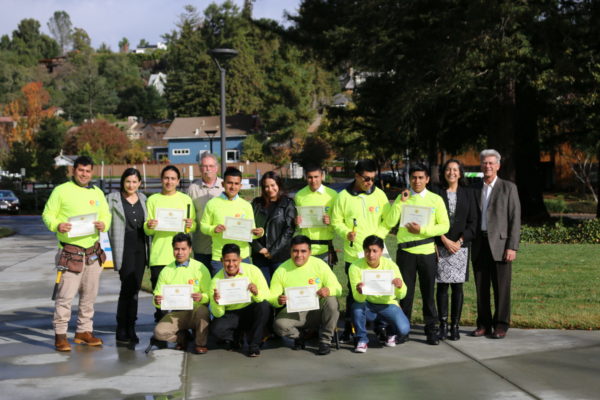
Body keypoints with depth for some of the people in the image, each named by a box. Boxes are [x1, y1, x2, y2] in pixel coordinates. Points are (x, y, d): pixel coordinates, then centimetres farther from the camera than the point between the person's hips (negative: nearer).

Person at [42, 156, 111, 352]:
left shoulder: (97, 193, 13)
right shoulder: (61, 190, -1)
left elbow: (106, 214, 15)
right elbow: (47, 214, -1)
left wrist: (104, 224, -8)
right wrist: (57, 225, -22)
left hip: (93, 251, 5)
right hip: (70, 252, -5)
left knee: (89, 295, 11)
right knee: (65, 295, -7)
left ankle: (84, 331, 22)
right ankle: (60, 335, 1)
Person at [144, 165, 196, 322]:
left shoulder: (185, 199, 11)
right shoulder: (153, 200, 10)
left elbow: (194, 227, 10)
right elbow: (147, 231, 9)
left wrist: (190, 225, -12)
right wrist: (149, 226, -14)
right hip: (158, 255, 0)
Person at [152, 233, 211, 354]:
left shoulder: (200, 268, -3)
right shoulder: (166, 271, 6)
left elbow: (209, 294, -7)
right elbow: (158, 296, 5)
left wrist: (201, 297, -29)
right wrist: (157, 301, -19)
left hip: (196, 311, -2)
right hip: (176, 314, 2)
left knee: (202, 310, -37)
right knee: (159, 332, -24)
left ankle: (200, 343, -8)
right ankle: (183, 337, 10)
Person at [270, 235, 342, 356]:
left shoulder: (320, 265, -5)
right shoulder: (282, 270, -4)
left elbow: (337, 288, -5)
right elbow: (272, 298, -1)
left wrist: (329, 290, -30)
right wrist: (278, 301, -27)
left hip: (317, 311, 0)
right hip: (293, 312, 0)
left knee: (331, 301, -31)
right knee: (279, 324, -31)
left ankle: (325, 340, -10)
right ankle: (298, 337, 5)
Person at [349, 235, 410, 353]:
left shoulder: (390, 265, -15)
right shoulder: (355, 267, -18)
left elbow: (400, 295, -14)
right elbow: (359, 299, -22)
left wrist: (400, 287, -38)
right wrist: (359, 292, -46)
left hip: (388, 304, 1)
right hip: (367, 305, -1)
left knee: (403, 329, -25)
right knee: (356, 305, -35)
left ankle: (391, 332, 15)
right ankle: (362, 339, -10)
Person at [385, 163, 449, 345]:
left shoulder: (436, 199, 3)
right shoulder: (402, 198, 5)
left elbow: (444, 226, -2)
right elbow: (390, 223, -4)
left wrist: (422, 230, -12)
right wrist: (400, 202, -10)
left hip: (427, 252, 0)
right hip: (405, 252, 1)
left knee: (428, 292, 6)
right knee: (405, 291, 6)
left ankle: (431, 329, 15)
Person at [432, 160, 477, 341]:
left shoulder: (467, 193, 8)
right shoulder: (437, 193, 4)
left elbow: (472, 221, 5)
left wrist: (460, 241, -6)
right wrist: (445, 240, -9)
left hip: (460, 245, 1)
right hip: (441, 246, -1)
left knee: (457, 286, 1)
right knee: (442, 285, 0)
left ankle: (455, 325, 6)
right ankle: (443, 324, 5)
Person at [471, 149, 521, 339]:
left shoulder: (509, 188, 2)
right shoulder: (475, 189, 13)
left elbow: (515, 219, -3)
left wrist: (512, 247, -10)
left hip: (500, 244, -4)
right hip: (479, 244, 4)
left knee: (501, 287, 0)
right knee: (481, 287, 6)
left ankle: (501, 325, 9)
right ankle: (484, 324, 15)